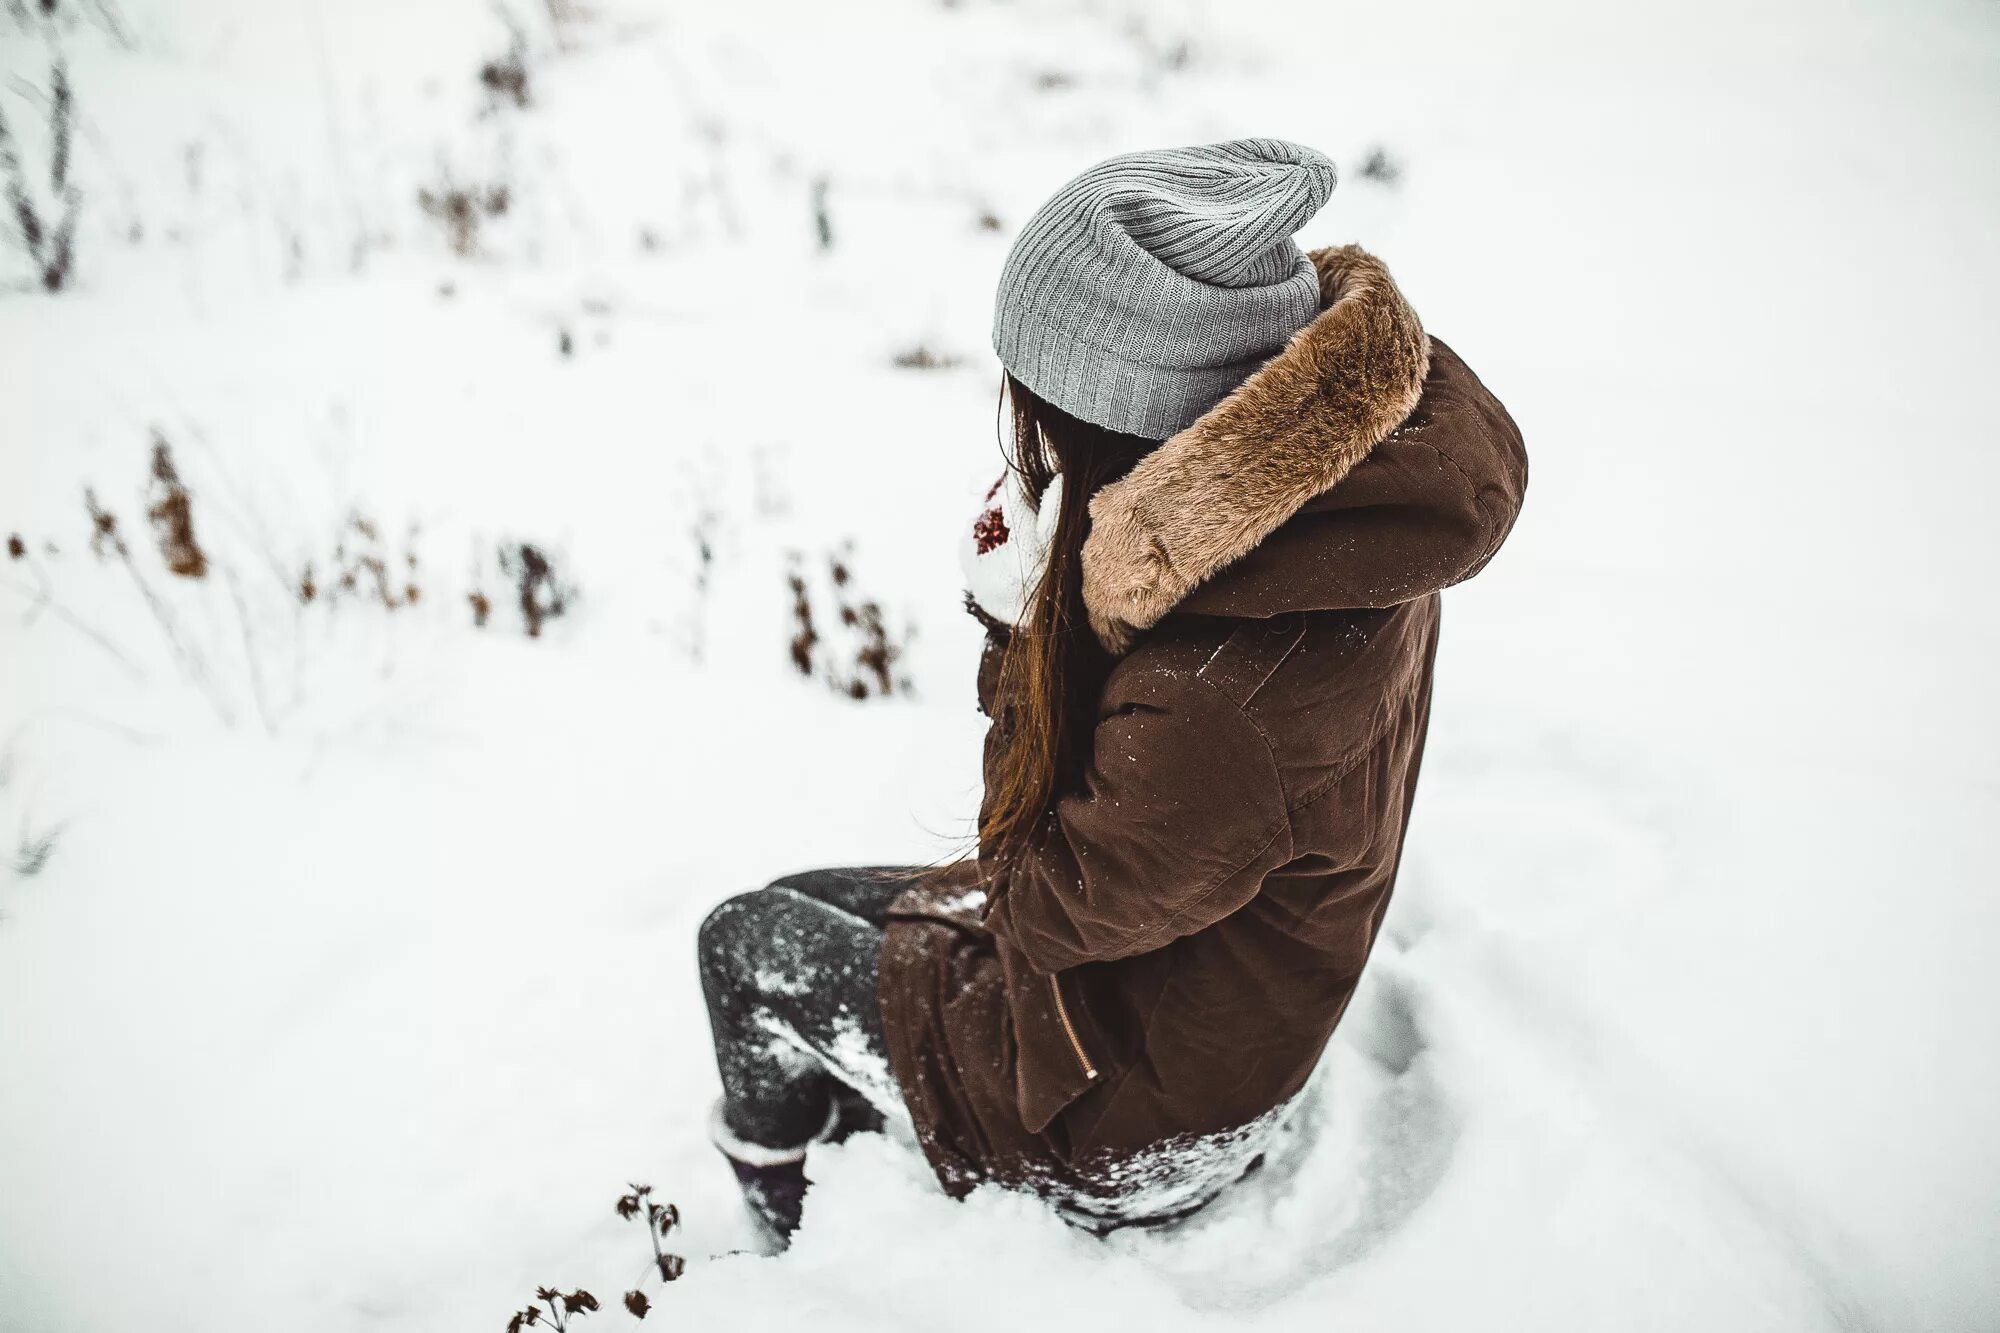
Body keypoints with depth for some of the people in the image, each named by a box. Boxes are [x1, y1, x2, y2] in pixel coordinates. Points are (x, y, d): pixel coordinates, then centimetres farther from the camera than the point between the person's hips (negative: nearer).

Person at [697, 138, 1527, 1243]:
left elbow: (1055, 907, -24)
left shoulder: (1215, 703, -44)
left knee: (744, 947, 10)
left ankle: (788, 1252, 41)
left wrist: (1026, 621, -22)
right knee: (809, 904, 22)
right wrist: (1037, 618, -20)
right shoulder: (1345, 493, -16)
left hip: (1140, 1110, -8)